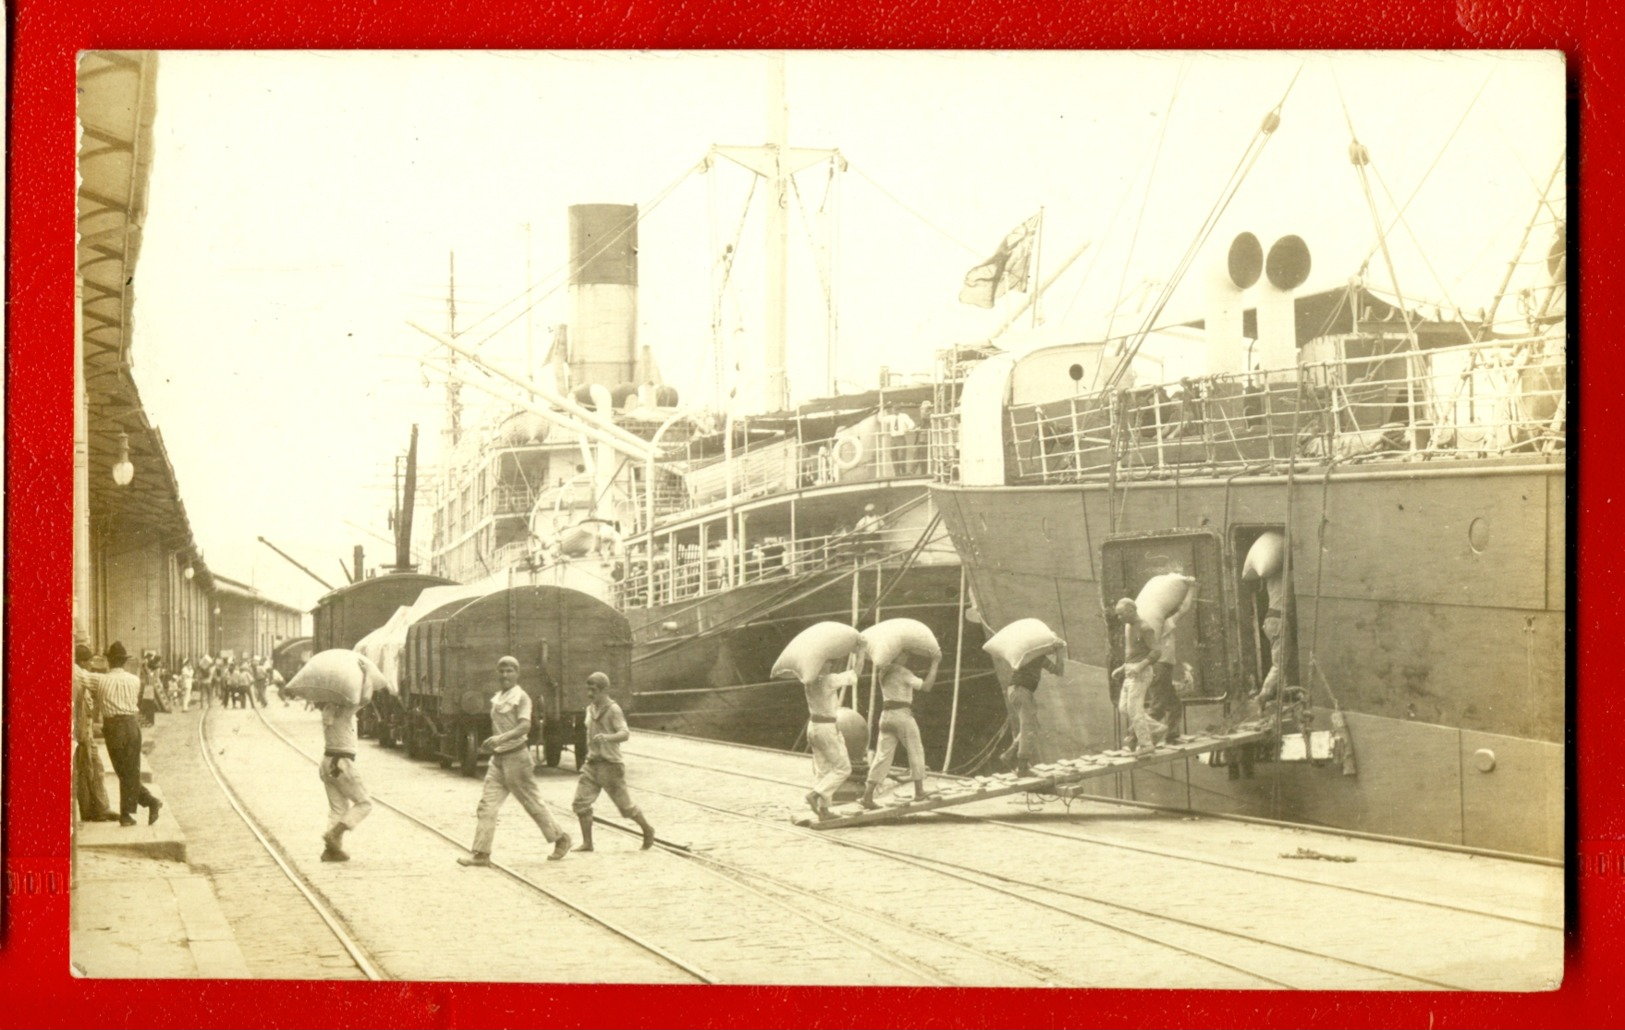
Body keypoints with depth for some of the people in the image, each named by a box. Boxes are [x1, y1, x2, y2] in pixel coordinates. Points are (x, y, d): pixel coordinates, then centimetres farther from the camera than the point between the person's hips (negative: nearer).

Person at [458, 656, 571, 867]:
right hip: (498, 758, 7)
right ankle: (481, 853, -3)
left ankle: (560, 839, 20)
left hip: (515, 757, -7)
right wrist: (490, 743, 13)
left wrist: (501, 738, -38)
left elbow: (525, 726, -25)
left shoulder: (521, 697, -11)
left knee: (532, 802, 4)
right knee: (486, 805, -2)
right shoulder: (497, 698, 12)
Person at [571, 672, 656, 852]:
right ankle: (587, 843, 2)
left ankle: (648, 831, 27)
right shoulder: (590, 709, 9)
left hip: (611, 764, -7)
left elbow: (624, 733, -27)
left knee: (625, 804, 4)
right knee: (581, 803, -6)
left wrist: (607, 737, -44)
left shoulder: (613, 710, -14)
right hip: (592, 763, 7)